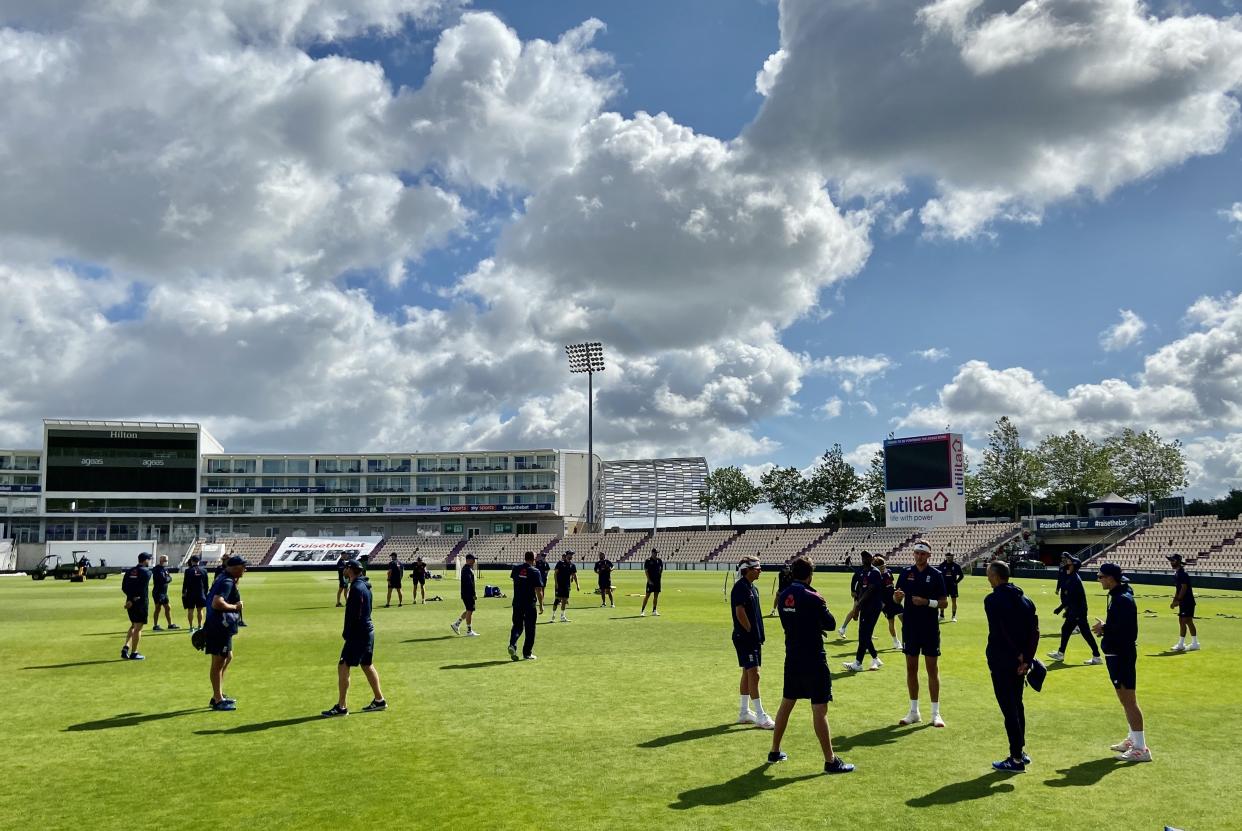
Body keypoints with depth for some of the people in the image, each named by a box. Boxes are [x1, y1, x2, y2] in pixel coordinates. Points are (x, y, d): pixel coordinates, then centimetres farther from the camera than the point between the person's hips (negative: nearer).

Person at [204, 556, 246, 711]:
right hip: (220, 627, -11)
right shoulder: (227, 582, -19)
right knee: (218, 662, -4)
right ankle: (218, 701, 2)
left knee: (227, 658, 20)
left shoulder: (224, 579, 13)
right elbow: (217, 603, -30)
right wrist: (235, 606, -18)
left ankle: (219, 695, 29)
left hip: (222, 627, 11)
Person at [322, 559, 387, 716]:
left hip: (358, 634, -10)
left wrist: (346, 634, -16)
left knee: (343, 667, -6)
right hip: (368, 631, 10)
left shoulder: (356, 588, -18)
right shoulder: (364, 586, 12)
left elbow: (354, 615, -21)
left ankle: (341, 707, -3)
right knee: (367, 665, 18)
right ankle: (379, 700, 25)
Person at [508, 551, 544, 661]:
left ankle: (512, 644, -12)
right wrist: (541, 605, -4)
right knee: (530, 629, 8)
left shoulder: (516, 568, 2)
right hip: (530, 604, -4)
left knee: (517, 626, 13)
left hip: (517, 603, 4)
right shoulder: (535, 572, -10)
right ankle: (527, 653, 11)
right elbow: (539, 590, -13)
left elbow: (511, 576, 27)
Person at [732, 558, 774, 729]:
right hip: (744, 637, -10)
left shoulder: (752, 588, 14)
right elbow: (740, 613, -21)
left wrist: (758, 635, 12)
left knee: (748, 673, 14)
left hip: (753, 638, 10)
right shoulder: (740, 587, -15)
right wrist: (750, 631, -14)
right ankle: (760, 717, -8)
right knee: (753, 674, -9)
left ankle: (744, 712, 22)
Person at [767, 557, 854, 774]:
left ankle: (775, 751, 27)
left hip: (792, 659, 7)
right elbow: (830, 624, -9)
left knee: (786, 704, 18)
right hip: (813, 661, -7)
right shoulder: (812, 598, -18)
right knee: (820, 710, -3)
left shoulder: (783, 596, 2)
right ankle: (830, 761, 3)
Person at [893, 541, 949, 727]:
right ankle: (914, 712, 17)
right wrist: (897, 595, -15)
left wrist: (926, 602, -19)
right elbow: (896, 598, 8)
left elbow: (943, 601, -3)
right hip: (910, 627, 3)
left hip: (930, 628, -3)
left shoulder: (936, 575, -2)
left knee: (932, 669, 1)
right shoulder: (906, 573, 5)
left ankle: (935, 713, 9)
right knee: (911, 668, 8)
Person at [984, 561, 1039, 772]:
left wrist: (1019, 655, -10)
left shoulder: (993, 600, -14)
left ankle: (1016, 759, 3)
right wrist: (1026, 659, -2)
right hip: (1020, 662, 8)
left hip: (1001, 662, -8)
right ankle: (1021, 751, 30)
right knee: (1017, 705, 21)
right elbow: (1035, 632, 2)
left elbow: (1002, 632, -20)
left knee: (1009, 709, -2)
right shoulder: (1025, 600, 8)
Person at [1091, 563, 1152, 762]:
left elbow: (1124, 630, -26)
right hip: (1118, 654, 11)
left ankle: (1141, 749, -2)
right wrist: (1105, 627, 3)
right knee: (1126, 700, 20)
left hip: (1122, 655, -11)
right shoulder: (1118, 596, 11)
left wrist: (1104, 629, -13)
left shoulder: (1123, 599, -21)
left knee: (1128, 701, -6)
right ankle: (1133, 740, 31)